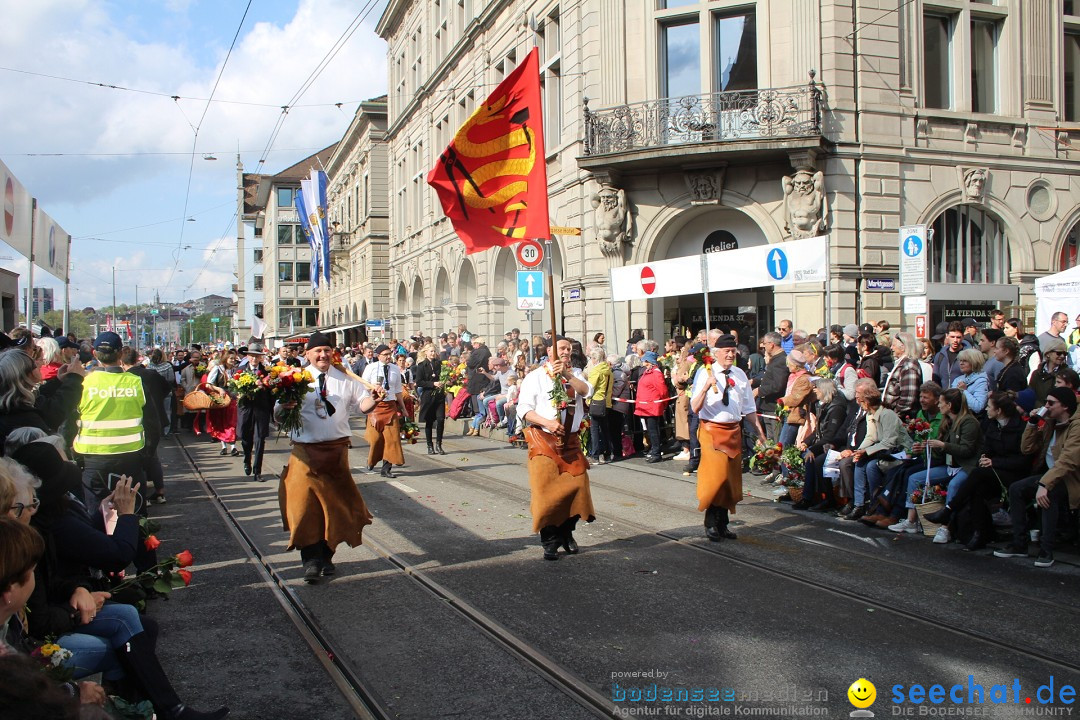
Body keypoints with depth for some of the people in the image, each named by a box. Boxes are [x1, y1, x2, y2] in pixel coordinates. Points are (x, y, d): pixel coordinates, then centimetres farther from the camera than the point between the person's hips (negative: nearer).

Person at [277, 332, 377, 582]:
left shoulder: (345, 379, 7)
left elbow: (362, 403, 4)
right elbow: (277, 410, -6)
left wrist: (374, 399, -18)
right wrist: (286, 405, -28)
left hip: (337, 449, 3)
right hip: (306, 451, -3)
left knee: (335, 504, 10)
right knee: (305, 505, -8)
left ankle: (326, 557, 25)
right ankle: (311, 561, -3)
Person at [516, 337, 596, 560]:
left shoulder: (575, 374, 11)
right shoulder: (535, 376, -3)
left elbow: (587, 392, -9)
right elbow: (523, 409, -9)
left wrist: (567, 374, -21)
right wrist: (547, 422, -22)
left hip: (571, 440, 4)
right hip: (544, 440, -4)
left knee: (577, 486, 4)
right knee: (546, 489, -5)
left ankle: (566, 533, 25)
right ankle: (550, 541, 7)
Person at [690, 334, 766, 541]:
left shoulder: (740, 375, 8)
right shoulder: (705, 374, -6)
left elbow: (749, 408, 16)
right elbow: (695, 408, -14)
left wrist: (760, 432, 13)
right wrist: (706, 387, -27)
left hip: (734, 430, 5)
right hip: (712, 429, -5)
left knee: (732, 479, 9)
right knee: (716, 475, -13)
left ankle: (722, 524, 20)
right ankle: (711, 523, 0)